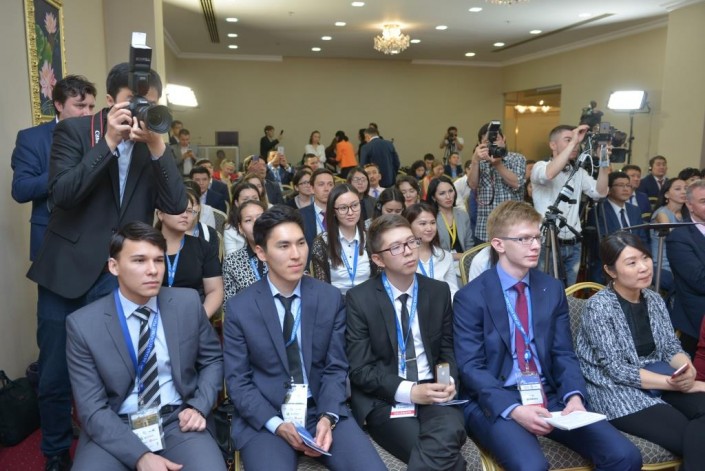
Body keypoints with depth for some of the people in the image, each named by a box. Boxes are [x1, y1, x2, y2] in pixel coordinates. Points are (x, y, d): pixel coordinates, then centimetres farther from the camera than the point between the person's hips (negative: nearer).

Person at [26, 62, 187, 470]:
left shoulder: (158, 143, 2)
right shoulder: (73, 130, -3)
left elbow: (176, 205, -10)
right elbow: (61, 195, -16)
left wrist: (156, 146, -21)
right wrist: (109, 142, -21)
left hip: (121, 278, 1)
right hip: (67, 273, -1)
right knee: (55, 376, 10)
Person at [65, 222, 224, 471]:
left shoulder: (187, 303, -3)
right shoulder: (83, 325, -8)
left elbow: (213, 360, 11)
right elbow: (92, 409, -8)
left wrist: (199, 406, -5)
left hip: (177, 421, 0)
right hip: (115, 428, 0)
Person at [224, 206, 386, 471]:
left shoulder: (331, 298, 0)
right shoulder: (239, 308, -4)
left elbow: (336, 367, 2)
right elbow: (237, 381, -2)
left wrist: (328, 417, -14)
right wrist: (276, 424, -15)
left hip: (321, 411, 2)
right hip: (264, 419, -1)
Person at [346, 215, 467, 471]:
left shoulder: (439, 291, 6)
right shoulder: (359, 299, -5)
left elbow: (448, 349, 14)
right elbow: (359, 370, -7)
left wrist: (449, 381, -8)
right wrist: (409, 391, -19)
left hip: (433, 392, 3)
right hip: (385, 399, -3)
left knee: (448, 435, -31)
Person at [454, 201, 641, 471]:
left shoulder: (553, 289, 9)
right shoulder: (470, 297, -7)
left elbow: (564, 354, 8)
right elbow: (470, 367, -11)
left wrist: (574, 396, -12)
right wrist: (514, 409, -24)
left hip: (547, 397, 5)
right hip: (495, 403, -5)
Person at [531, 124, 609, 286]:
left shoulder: (579, 172, 12)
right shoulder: (540, 167, -6)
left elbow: (599, 192, 1)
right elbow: (549, 174, -30)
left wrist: (604, 161, -8)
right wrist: (573, 141, -26)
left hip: (573, 245, 6)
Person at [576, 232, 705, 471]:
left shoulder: (654, 300, 8)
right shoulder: (599, 307, -14)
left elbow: (672, 348, 8)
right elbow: (617, 370, -17)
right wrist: (678, 383, -19)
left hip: (660, 379, 6)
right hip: (618, 392, -6)